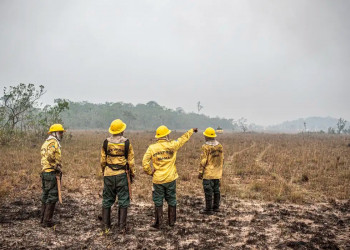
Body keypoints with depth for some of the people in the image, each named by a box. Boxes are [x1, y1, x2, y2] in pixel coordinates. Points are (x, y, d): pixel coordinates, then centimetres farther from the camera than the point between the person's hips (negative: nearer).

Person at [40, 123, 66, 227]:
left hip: (44, 172, 10)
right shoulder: (53, 142, -13)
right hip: (52, 173, -10)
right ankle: (47, 221, -1)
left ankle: (43, 218, 25)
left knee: (45, 196, 17)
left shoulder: (46, 142, 19)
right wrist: (57, 167, -18)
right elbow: (50, 156, -28)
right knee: (52, 197, -4)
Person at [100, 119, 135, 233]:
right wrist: (132, 173, 10)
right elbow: (131, 160, -2)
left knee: (107, 200, 12)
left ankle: (106, 226, 17)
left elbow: (103, 160, 6)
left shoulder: (106, 142, 0)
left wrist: (103, 171, 19)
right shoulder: (126, 143, -6)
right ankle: (122, 226, 6)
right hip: (122, 174, -2)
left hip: (108, 174, 2)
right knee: (123, 201, 5)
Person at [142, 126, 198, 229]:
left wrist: (150, 172, 7)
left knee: (158, 202, 9)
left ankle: (158, 223, 12)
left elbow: (145, 163, -9)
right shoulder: (172, 145, -6)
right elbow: (183, 138, 10)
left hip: (158, 179, 0)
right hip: (170, 178, 0)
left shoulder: (151, 148, -6)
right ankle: (171, 221, 23)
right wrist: (192, 130, 26)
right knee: (171, 201, 14)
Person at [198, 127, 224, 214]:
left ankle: (208, 209, 2)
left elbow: (203, 161, -15)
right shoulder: (220, 146, 6)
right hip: (217, 173, 7)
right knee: (216, 190, 15)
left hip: (208, 174, -7)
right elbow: (222, 159, 12)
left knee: (208, 191, -1)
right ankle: (216, 207, 23)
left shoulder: (206, 147, -14)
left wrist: (200, 172, -9)